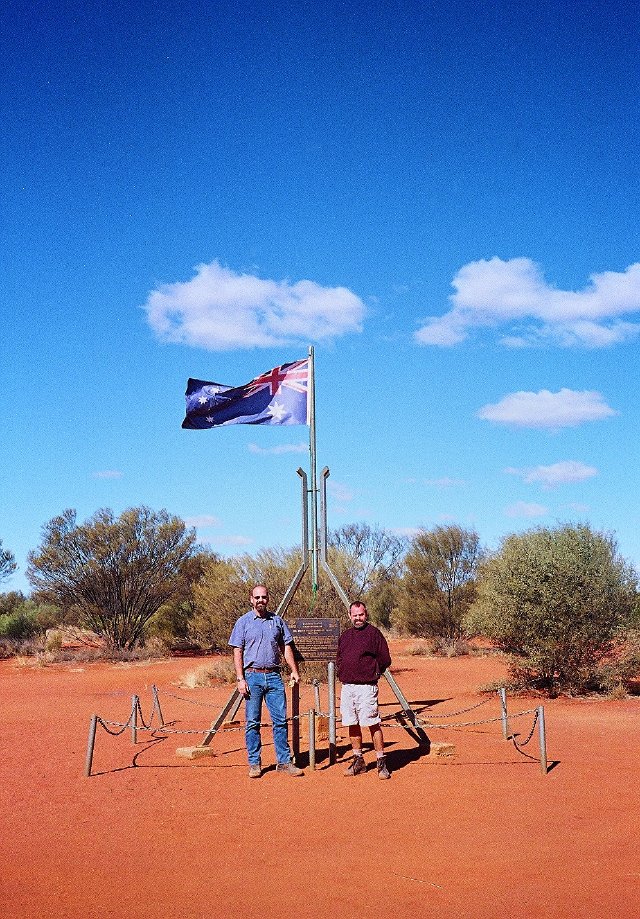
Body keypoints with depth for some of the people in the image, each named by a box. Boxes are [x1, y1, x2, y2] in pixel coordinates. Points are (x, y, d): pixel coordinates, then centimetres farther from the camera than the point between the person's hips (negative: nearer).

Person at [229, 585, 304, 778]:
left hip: (274, 677, 2)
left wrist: (294, 670, 6)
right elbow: (238, 652, 0)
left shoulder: (277, 621, 11)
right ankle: (254, 764, 11)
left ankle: (284, 762, 8)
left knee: (280, 720, 1)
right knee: (252, 722, 2)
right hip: (253, 676, -2)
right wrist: (240, 679, -8)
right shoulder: (243, 622, 2)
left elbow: (286, 647, 15)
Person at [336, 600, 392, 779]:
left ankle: (382, 763, -1)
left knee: (373, 724, -7)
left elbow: (385, 659, -2)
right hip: (347, 687, 6)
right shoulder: (344, 636, 17)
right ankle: (358, 761, 20)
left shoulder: (374, 633, -1)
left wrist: (372, 672, -3)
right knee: (352, 724, 9)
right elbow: (339, 659, 26)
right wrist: (342, 673, 11)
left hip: (366, 687, -6)